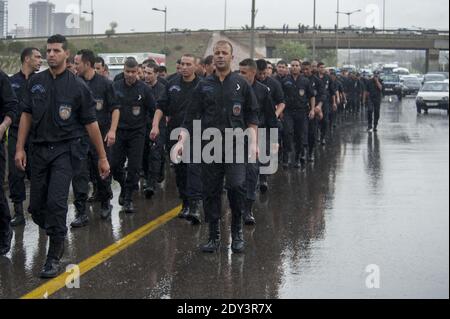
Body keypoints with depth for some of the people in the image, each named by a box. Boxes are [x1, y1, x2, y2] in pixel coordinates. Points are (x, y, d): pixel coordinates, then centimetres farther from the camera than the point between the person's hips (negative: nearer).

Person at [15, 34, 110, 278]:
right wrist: (19, 148, 2)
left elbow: (91, 123, -2)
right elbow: (27, 115, 9)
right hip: (40, 149, 4)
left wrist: (102, 157, 0)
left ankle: (54, 257, -3)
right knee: (36, 207, 6)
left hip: (65, 150, -4)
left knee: (56, 202, -14)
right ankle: (57, 234, 35)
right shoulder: (36, 82, 5)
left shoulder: (77, 86, -5)